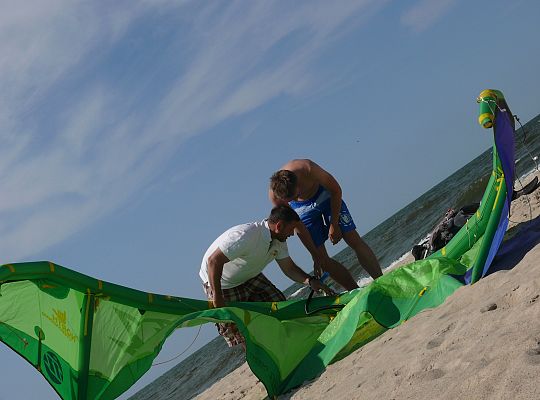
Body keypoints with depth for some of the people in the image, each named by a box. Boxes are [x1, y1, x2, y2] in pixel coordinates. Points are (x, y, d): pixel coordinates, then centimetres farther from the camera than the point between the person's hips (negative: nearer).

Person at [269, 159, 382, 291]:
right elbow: (297, 227, -20)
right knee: (322, 260, -6)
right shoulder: (274, 195, -31)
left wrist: (334, 224, -16)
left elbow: (336, 190, -19)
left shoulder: (308, 169, -38)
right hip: (302, 209, 1)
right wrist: (315, 255, -16)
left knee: (354, 240, -9)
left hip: (324, 196, -1)